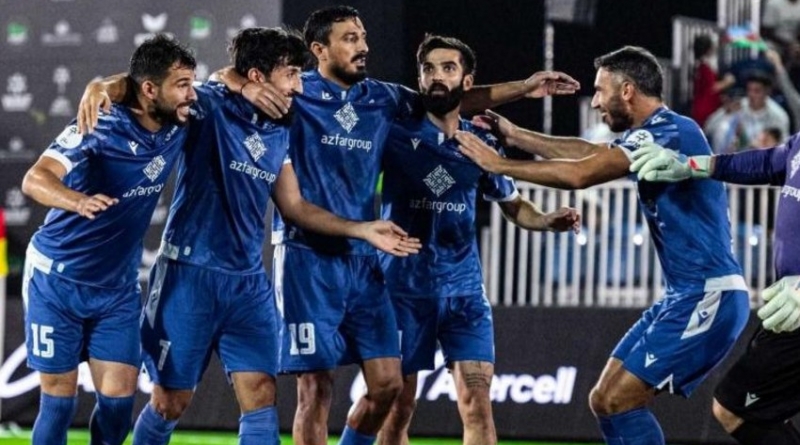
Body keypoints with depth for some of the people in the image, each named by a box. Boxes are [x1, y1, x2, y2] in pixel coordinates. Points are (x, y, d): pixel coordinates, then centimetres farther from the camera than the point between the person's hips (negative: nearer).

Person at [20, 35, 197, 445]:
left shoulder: (178, 129, -5)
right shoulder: (99, 129, -22)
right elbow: (35, 179, -34)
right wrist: (77, 201, -54)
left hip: (119, 287, 5)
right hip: (57, 279, -5)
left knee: (119, 396, -4)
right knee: (60, 396, 0)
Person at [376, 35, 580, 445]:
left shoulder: (481, 144, 4)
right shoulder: (395, 132, -6)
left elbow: (512, 204, 17)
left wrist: (547, 222, -2)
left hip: (463, 288, 2)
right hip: (404, 288, -2)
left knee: (477, 402, -7)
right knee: (398, 407, 3)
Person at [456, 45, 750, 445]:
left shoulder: (671, 131, -16)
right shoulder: (654, 134, 14)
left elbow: (579, 174, -20)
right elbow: (590, 152, 29)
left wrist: (499, 164, -10)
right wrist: (515, 136, 28)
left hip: (708, 297, -10)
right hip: (685, 296, 10)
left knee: (619, 400, -14)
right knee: (605, 400, 8)